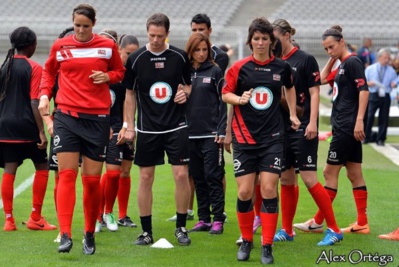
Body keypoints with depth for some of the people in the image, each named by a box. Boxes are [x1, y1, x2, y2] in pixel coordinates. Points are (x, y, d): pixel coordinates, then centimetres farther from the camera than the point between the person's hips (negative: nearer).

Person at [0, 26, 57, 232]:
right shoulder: (34, 68, -8)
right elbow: (34, 103, -13)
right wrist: (41, 132, -12)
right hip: (26, 125, -5)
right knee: (42, 167, 9)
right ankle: (35, 217, 7)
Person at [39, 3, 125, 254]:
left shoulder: (108, 46, 3)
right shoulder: (60, 46, 5)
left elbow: (120, 72, 16)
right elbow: (49, 72, 21)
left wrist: (108, 76, -5)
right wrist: (45, 95, 6)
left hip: (97, 118, 0)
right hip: (66, 116, 0)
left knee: (92, 179, 3)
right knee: (67, 175, -9)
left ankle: (90, 235, 18)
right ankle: (65, 235, -14)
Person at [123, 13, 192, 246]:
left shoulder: (180, 57, -1)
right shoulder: (136, 59, -2)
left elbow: (190, 84, 13)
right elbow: (130, 94, 6)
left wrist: (185, 92, -11)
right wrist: (130, 126, 3)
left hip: (176, 126, 0)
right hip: (148, 128, 0)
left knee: (181, 175, -6)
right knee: (146, 178, 2)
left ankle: (181, 227, 9)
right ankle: (146, 231, 11)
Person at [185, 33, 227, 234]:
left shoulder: (215, 71, 0)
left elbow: (223, 102, -2)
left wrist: (222, 131, -9)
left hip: (211, 134, -4)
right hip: (190, 133, 4)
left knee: (213, 177, -5)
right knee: (198, 178, 7)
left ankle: (218, 220, -2)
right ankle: (203, 219, 13)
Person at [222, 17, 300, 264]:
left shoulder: (281, 67, 2)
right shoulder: (240, 67, -3)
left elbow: (290, 87, 22)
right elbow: (225, 94, 3)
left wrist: (292, 113, 17)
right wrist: (239, 98, -16)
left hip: (272, 137, 0)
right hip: (244, 137, 0)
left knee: (269, 189, -8)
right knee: (244, 191, -1)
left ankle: (267, 247, -1)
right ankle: (246, 241, 18)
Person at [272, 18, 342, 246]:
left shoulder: (306, 59, -7)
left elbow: (314, 93, -8)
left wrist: (312, 122, -16)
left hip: (302, 128, -6)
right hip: (281, 127, 6)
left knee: (309, 179, -9)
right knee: (286, 179, 10)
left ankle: (334, 229, -2)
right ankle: (287, 230, 18)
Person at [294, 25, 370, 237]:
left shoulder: (352, 62, -11)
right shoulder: (342, 66, 17)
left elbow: (363, 90, -19)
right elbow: (323, 79, 29)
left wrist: (359, 120, -26)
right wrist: (332, 60, 17)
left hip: (348, 128, -10)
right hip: (343, 127, 10)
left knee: (330, 172, -4)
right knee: (354, 174, 8)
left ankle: (318, 222, 1)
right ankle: (362, 223, 10)